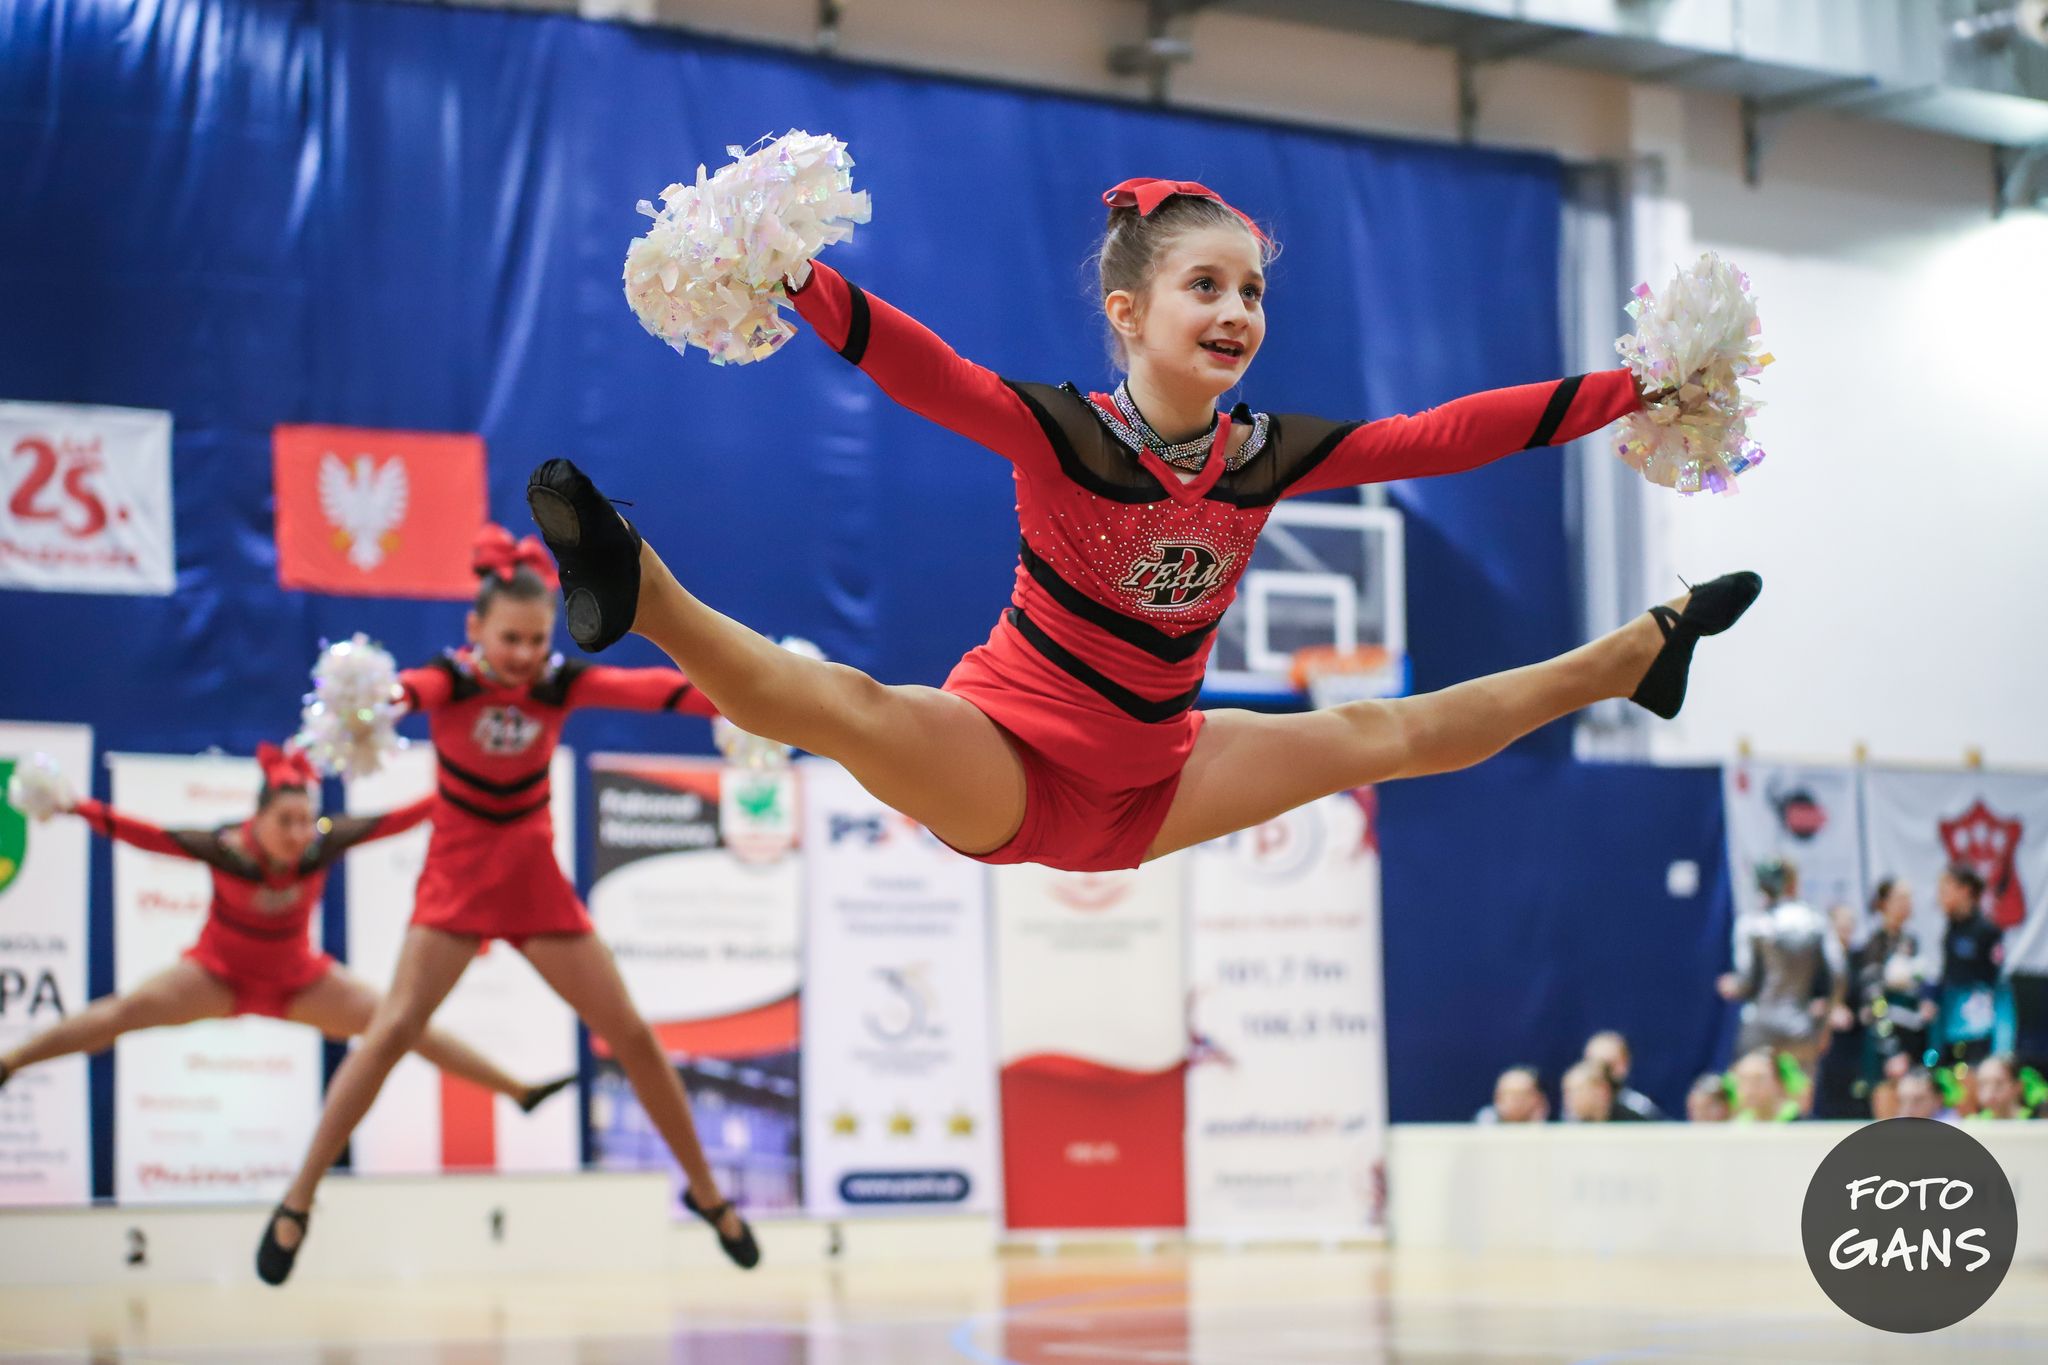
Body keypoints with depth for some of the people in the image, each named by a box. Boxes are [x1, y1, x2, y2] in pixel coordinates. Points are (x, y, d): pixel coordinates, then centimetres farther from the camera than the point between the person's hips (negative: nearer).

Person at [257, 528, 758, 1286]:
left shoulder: (562, 684, -10)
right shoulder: (450, 681, -17)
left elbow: (653, 686, -25)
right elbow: (410, 688, -41)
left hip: (535, 881, 3)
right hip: (456, 880, -3)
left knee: (632, 1034, 2)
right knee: (391, 1031, -15)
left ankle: (707, 1193, 17)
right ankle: (297, 1202, -7)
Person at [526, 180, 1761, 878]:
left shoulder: (1268, 454, -5)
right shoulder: (1065, 435, -21)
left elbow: (1447, 435, 0)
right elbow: (920, 371, -37)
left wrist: (1633, 391, 3)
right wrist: (794, 282, -53)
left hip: (1147, 785, 6)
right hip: (1002, 768, -6)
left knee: (1391, 734, 17)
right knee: (849, 708, -38)